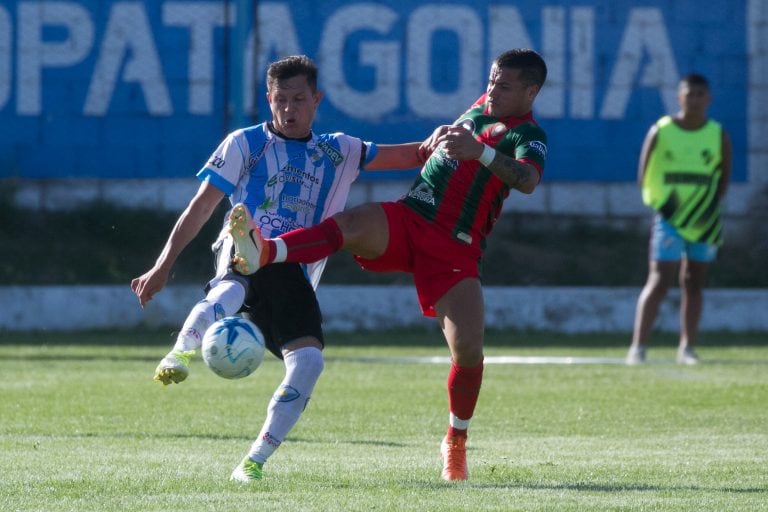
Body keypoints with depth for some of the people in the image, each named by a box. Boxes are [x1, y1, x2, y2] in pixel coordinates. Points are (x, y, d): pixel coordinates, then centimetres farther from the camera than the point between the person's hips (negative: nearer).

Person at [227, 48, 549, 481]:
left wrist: (480, 151, -43)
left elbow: (528, 181, -31)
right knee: (353, 223, -29)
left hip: (455, 250, -4)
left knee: (469, 351, -15)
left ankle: (456, 440, 11)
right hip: (406, 218, 4)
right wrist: (439, 137, 20)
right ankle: (263, 251, -54)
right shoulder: (481, 108, 15)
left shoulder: (529, 137, -5)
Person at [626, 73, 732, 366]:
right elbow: (643, 174, 1)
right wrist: (655, 202, -10)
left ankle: (688, 347, 16)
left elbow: (724, 176, 8)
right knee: (660, 281, -11)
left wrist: (713, 206, -6)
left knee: (694, 283, 8)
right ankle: (638, 347, -12)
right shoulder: (661, 132, -5)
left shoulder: (718, 135, 0)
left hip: (703, 221, 3)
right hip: (669, 217, -3)